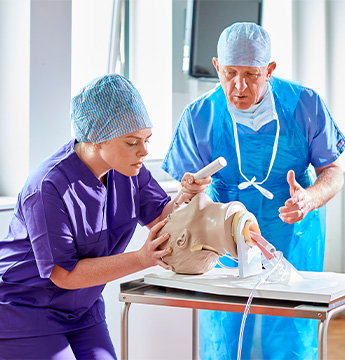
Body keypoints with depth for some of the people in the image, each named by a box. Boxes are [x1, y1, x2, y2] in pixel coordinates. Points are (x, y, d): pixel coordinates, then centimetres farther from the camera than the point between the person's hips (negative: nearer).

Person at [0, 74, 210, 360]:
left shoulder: (127, 168, -8)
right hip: (24, 313, -7)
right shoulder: (48, 189, -29)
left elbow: (160, 220, -1)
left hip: (82, 310, 7)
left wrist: (185, 197, -23)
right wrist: (141, 260, -30)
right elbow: (64, 274, -24)